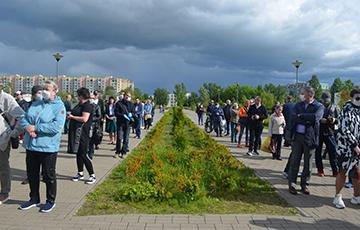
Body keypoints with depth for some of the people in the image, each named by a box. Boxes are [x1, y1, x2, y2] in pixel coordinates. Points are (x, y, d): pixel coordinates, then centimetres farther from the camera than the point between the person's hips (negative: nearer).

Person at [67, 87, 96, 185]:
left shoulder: (87, 105, -14)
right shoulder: (79, 105, 16)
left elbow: (84, 119, -24)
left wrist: (72, 117, -13)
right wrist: (70, 115, 9)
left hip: (82, 133, -9)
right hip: (76, 132, 9)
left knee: (83, 155, -7)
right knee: (78, 153, 14)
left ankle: (92, 175, 3)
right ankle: (80, 173, 25)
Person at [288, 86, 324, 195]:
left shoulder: (319, 106, -1)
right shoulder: (298, 105, 10)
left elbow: (316, 117, -21)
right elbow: (293, 117, -6)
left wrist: (300, 115, -11)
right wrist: (306, 121, -17)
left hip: (310, 138, -2)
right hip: (297, 136, 3)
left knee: (308, 163, 7)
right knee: (294, 162, 4)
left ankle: (305, 185, 20)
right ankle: (292, 184, 14)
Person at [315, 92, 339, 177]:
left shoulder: (334, 107, 7)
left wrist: (335, 120, -10)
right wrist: (320, 120, -20)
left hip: (329, 133, 1)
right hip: (318, 132, -1)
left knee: (333, 152, -1)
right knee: (318, 152, 7)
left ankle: (335, 171, 9)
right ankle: (320, 170, 20)